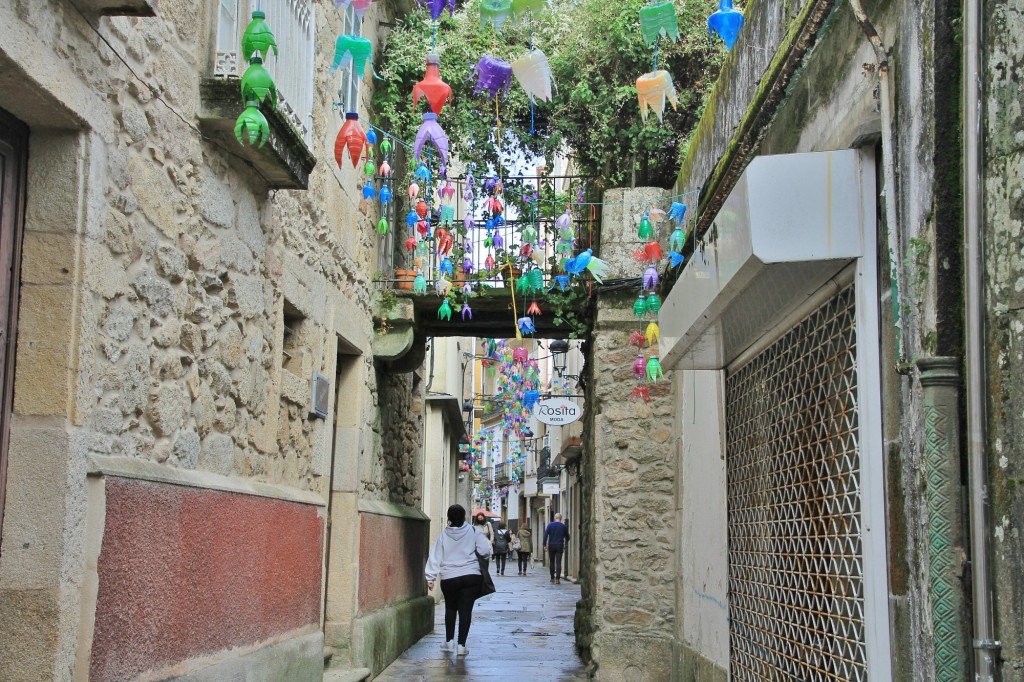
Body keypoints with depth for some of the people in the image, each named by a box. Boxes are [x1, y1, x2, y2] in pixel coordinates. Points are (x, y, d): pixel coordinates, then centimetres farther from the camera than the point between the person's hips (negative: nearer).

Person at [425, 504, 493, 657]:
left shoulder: (443, 535, 1)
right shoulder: (473, 532, -3)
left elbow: (435, 557, 1)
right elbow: (486, 550, -7)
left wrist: (430, 577, 5)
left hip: (449, 578, 1)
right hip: (471, 576, -1)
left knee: (450, 608, 20)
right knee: (465, 610, 2)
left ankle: (449, 641, 24)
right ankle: (461, 645, -1)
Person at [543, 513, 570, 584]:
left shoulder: (550, 525, -1)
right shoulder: (564, 526, 1)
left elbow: (545, 535, -8)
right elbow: (567, 537, 11)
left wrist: (545, 545, -6)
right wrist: (565, 542, 32)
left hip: (551, 546, 1)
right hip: (560, 546, -1)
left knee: (552, 562, 14)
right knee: (558, 562, -3)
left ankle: (552, 578, 20)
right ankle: (557, 579, -12)